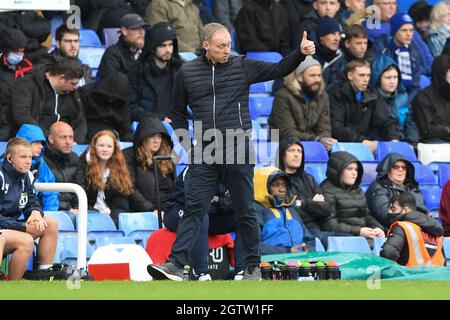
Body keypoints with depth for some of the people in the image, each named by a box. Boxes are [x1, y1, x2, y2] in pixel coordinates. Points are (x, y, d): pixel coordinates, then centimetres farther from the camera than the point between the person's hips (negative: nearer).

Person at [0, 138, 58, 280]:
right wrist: (24, 227, -21)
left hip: (12, 226, 9)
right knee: (26, 241, -32)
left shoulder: (25, 176, 7)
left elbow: (32, 203, 15)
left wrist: (35, 212, -10)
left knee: (51, 225, -1)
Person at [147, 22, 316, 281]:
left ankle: (253, 266, 15)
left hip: (238, 150, -1)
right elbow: (179, 112, 19)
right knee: (194, 208, -5)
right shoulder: (187, 73, 8)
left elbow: (279, 70, 0)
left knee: (245, 210, 5)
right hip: (204, 155, 1)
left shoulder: (242, 67, 4)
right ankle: (175, 265, -11)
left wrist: (301, 53, -16)